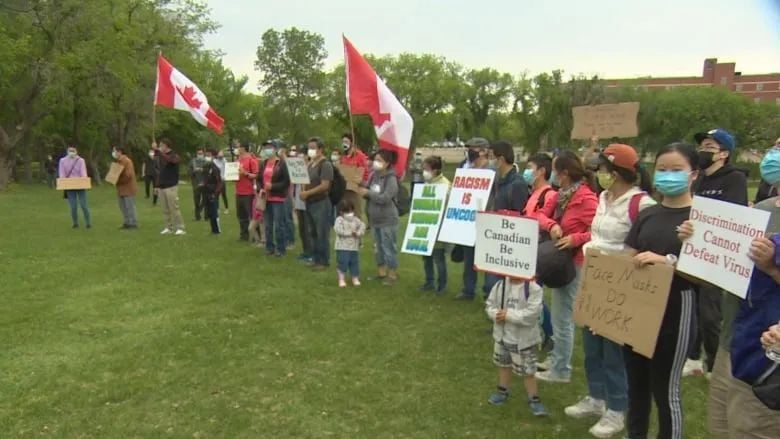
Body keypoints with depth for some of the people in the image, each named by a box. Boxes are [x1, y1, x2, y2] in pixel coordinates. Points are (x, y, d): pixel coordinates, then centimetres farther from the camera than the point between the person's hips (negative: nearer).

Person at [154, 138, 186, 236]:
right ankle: (169, 228, 14)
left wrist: (159, 151, -26)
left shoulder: (174, 156, -5)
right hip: (161, 187, 7)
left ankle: (180, 228, -4)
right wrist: (157, 185, 15)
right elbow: (160, 172, 18)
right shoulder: (162, 156, 16)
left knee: (174, 208, -8)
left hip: (171, 186, -7)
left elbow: (169, 160, -30)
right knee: (165, 210, 8)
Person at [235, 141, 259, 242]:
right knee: (241, 215, 13)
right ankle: (244, 234, 22)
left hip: (248, 193, -8)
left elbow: (256, 176, -12)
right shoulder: (239, 159, 13)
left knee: (252, 215, -3)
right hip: (239, 192, 8)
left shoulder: (251, 160, -9)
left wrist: (245, 173, -22)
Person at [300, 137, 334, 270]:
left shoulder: (325, 164, -11)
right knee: (313, 233, 14)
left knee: (322, 234, -2)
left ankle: (324, 261, 6)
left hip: (321, 203, -8)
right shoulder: (310, 163, 14)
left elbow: (324, 185, -19)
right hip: (310, 203, 8)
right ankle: (315, 258, 23)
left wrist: (307, 193, -17)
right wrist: (303, 192, 2)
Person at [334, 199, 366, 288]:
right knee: (343, 263, -4)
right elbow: (338, 230, -21)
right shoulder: (339, 219, -6)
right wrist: (350, 232, -20)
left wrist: (358, 233, -19)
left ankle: (355, 278, 22)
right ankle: (342, 279, 7)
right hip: (342, 247, -4)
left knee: (354, 263, 9)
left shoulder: (356, 219, 7)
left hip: (354, 247, 4)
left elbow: (362, 226, 1)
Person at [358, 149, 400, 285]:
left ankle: (392, 274, 11)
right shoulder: (374, 175, 6)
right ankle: (381, 271, 28)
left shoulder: (391, 179, -15)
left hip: (388, 220, -7)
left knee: (389, 248, 0)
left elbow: (385, 198, -23)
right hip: (375, 219, 7)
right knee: (378, 247, 16)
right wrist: (362, 189, -9)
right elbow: (369, 194, 12)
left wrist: (368, 193, -16)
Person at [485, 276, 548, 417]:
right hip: (502, 335, 5)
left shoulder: (534, 289, -21)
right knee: (504, 364, 25)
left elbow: (532, 314, -27)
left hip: (524, 340, -5)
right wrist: (496, 314, -18)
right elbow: (489, 304, 3)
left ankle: (534, 400, 22)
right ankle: (502, 391, 44)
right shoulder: (500, 285, -6)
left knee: (527, 371, 4)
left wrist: (508, 314, -26)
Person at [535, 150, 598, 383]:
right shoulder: (563, 195, 8)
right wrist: (551, 225, -14)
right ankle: (556, 359, 33)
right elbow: (541, 215, 5)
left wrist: (576, 239, -28)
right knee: (559, 315, 19)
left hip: (573, 263, -9)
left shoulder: (585, 197, -20)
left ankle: (561, 370, 12)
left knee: (562, 317, 0)